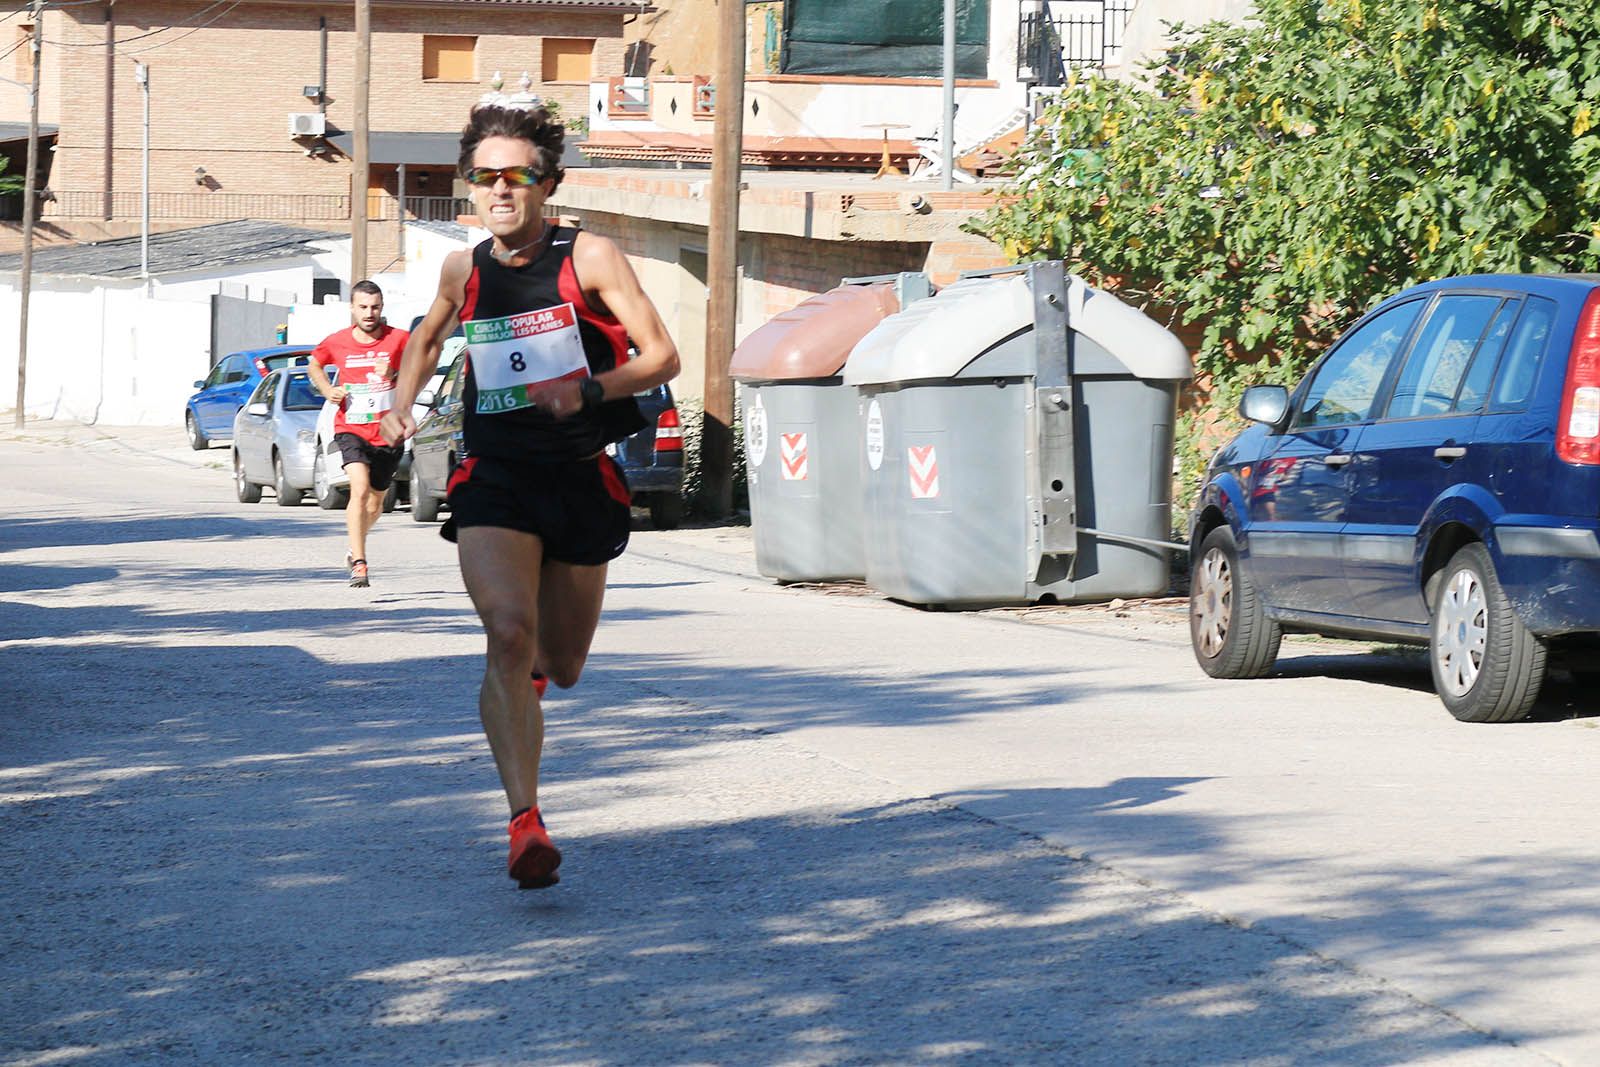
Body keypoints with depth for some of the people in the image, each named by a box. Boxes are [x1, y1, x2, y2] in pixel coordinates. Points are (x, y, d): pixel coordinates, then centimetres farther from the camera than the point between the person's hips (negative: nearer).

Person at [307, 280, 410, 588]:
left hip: (388, 434, 1)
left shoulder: (399, 339, -6)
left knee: (375, 503, 16)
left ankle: (354, 549, 44)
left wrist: (394, 375, -20)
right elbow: (314, 365, 20)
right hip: (351, 429, -1)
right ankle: (359, 564, -26)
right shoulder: (336, 343, 0)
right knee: (360, 490, -24)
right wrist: (327, 390, 1)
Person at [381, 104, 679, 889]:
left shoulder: (589, 258, -5)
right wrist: (401, 404, 12)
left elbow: (662, 357, -7)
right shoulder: (463, 270, 6)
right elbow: (429, 337, 28)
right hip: (494, 479, 0)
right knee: (508, 634, -24)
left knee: (560, 669, 11)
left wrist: (589, 390, -22)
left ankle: (533, 665, 51)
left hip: (581, 479, 0)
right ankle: (525, 822, -26)